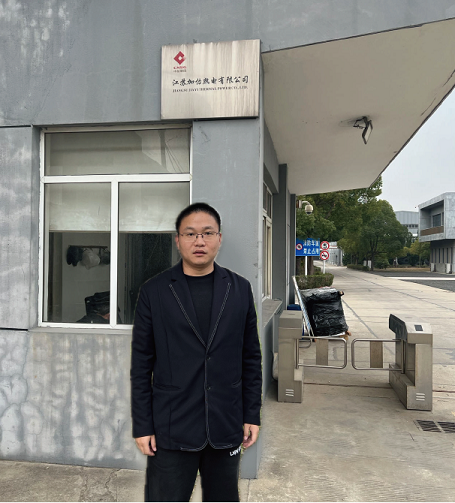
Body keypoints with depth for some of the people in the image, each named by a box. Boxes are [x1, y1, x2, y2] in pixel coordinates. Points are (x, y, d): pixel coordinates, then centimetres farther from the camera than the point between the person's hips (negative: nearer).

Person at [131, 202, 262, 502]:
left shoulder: (240, 289, 1)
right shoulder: (154, 292, -4)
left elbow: (251, 357, 5)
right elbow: (141, 365, -2)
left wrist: (252, 415, 4)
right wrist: (142, 426, -2)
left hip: (226, 427, 2)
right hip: (172, 429, -2)